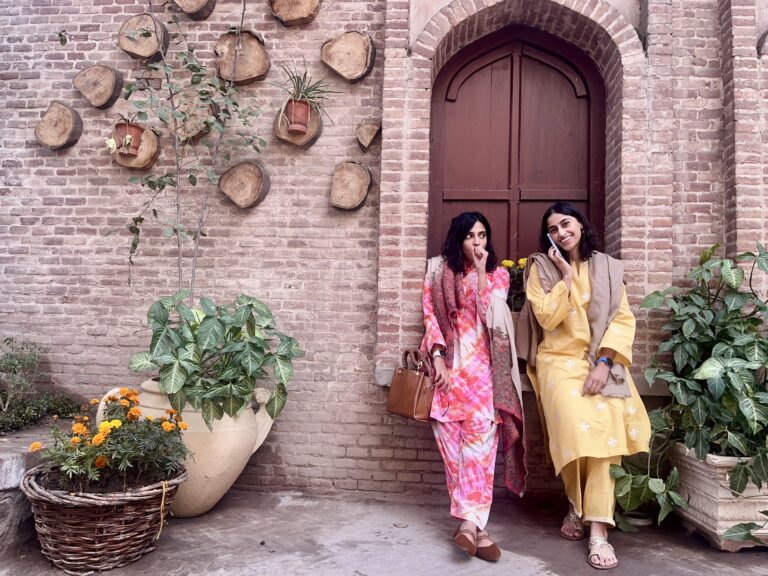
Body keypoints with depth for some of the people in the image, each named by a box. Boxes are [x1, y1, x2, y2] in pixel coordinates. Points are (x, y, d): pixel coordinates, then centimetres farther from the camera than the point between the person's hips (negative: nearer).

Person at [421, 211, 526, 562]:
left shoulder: (498, 274, 12)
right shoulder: (439, 271, 12)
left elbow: (490, 315, -4)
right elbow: (430, 316, 4)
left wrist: (479, 271, -5)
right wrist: (437, 358, -7)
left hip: (482, 365, 0)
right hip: (448, 364, 0)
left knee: (480, 433, -16)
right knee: (452, 443, -5)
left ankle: (469, 520, -19)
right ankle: (476, 526, 0)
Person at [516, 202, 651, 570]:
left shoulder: (608, 268, 9)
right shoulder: (541, 267, 3)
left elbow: (623, 318, 1)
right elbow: (547, 319, -8)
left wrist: (604, 362, -12)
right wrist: (566, 275, -10)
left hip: (601, 362, 2)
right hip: (560, 360, -1)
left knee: (602, 431, -17)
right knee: (575, 430, -18)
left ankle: (598, 529, -15)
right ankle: (578, 505, 8)